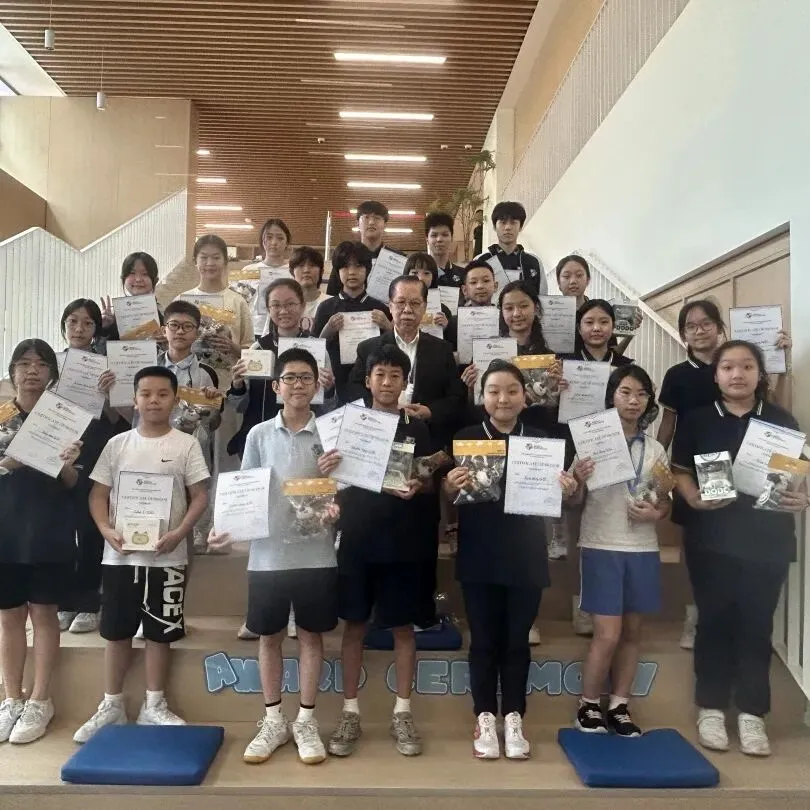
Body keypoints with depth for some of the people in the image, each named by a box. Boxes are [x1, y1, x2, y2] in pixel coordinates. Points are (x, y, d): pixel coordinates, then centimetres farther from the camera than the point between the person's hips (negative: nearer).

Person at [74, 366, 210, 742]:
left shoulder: (186, 445, -2)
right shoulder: (117, 444, 4)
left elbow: (200, 496, -3)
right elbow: (98, 494, 6)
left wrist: (178, 533, -17)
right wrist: (108, 531, -10)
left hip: (166, 557, -2)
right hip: (120, 555, 2)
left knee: (160, 632, 7)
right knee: (117, 631, 11)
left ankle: (154, 706, 23)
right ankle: (111, 705, 27)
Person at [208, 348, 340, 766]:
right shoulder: (259, 435, 3)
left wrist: (337, 510, -19)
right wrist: (227, 527, -10)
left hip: (316, 554, -1)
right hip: (267, 554, 1)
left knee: (311, 635, 9)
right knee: (269, 636, 11)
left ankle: (306, 721, 24)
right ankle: (273, 720, 27)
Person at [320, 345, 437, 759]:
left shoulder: (417, 430, 4)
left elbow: (433, 485, 3)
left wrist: (417, 487, -19)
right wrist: (327, 471, -18)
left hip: (403, 543, 0)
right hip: (356, 542, 0)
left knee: (403, 628, 7)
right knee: (354, 627, 8)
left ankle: (402, 713, 20)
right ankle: (350, 714, 20)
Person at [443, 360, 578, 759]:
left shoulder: (541, 440, 4)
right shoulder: (465, 437, -3)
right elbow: (449, 494, -3)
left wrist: (568, 490, -13)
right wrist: (450, 486, -25)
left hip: (526, 557, 1)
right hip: (479, 556, -1)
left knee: (517, 640, 10)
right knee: (484, 640, 8)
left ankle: (514, 718, 24)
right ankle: (485, 718, 22)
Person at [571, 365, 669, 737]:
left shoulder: (655, 449, 6)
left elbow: (665, 500, 12)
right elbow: (576, 501, -3)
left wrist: (655, 513, -9)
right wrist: (578, 480, -24)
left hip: (642, 549, 4)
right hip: (600, 547, -4)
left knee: (632, 632, 11)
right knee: (608, 635, -4)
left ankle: (619, 705, 26)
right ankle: (588, 705, 17)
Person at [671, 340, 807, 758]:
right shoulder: (696, 419, 3)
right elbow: (679, 471, 3)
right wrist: (693, 498, -17)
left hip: (768, 541, 1)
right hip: (713, 540, -1)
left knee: (757, 626, 7)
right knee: (714, 622, 6)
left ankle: (751, 713, 19)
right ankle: (711, 708, 19)